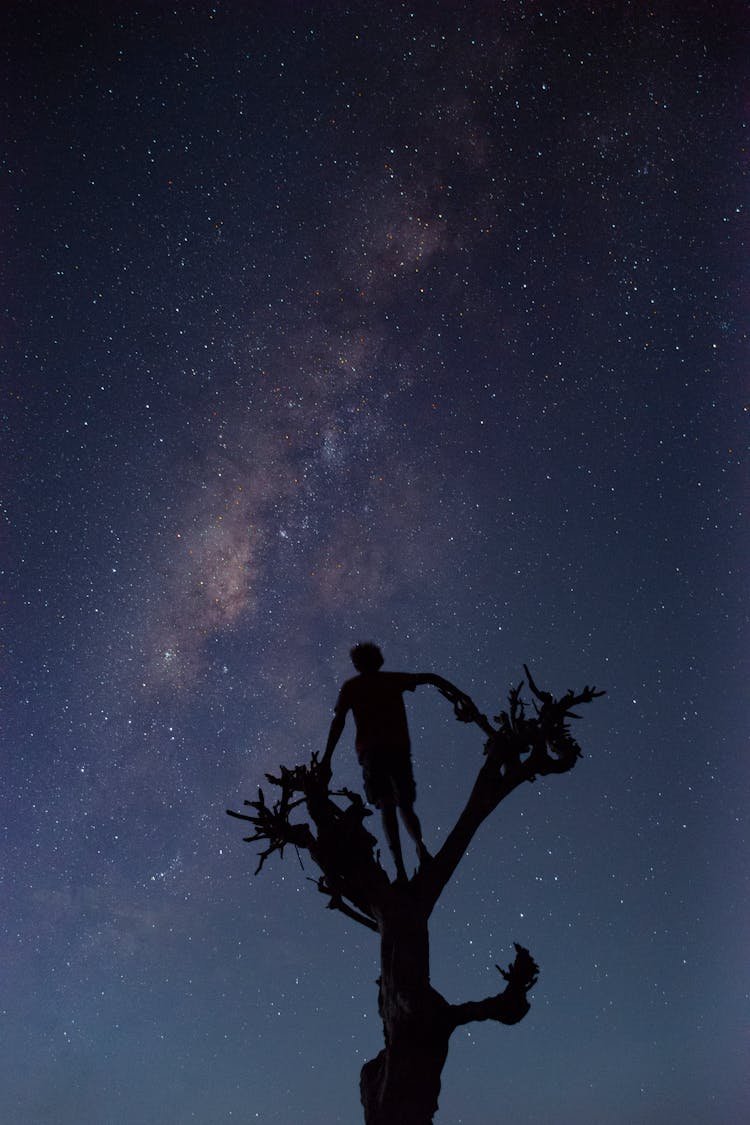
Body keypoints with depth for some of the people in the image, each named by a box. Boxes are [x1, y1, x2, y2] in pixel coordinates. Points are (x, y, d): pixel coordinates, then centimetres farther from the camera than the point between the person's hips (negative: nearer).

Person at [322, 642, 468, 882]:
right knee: (405, 806, 13)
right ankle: (421, 847, -15)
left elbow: (339, 721, 3)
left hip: (371, 751, -2)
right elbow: (430, 678, 13)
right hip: (399, 748, 2)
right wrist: (459, 695, 18)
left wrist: (327, 757, -1)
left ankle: (400, 866, -23)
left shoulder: (351, 687, 14)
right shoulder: (393, 680, 19)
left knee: (387, 808, -6)